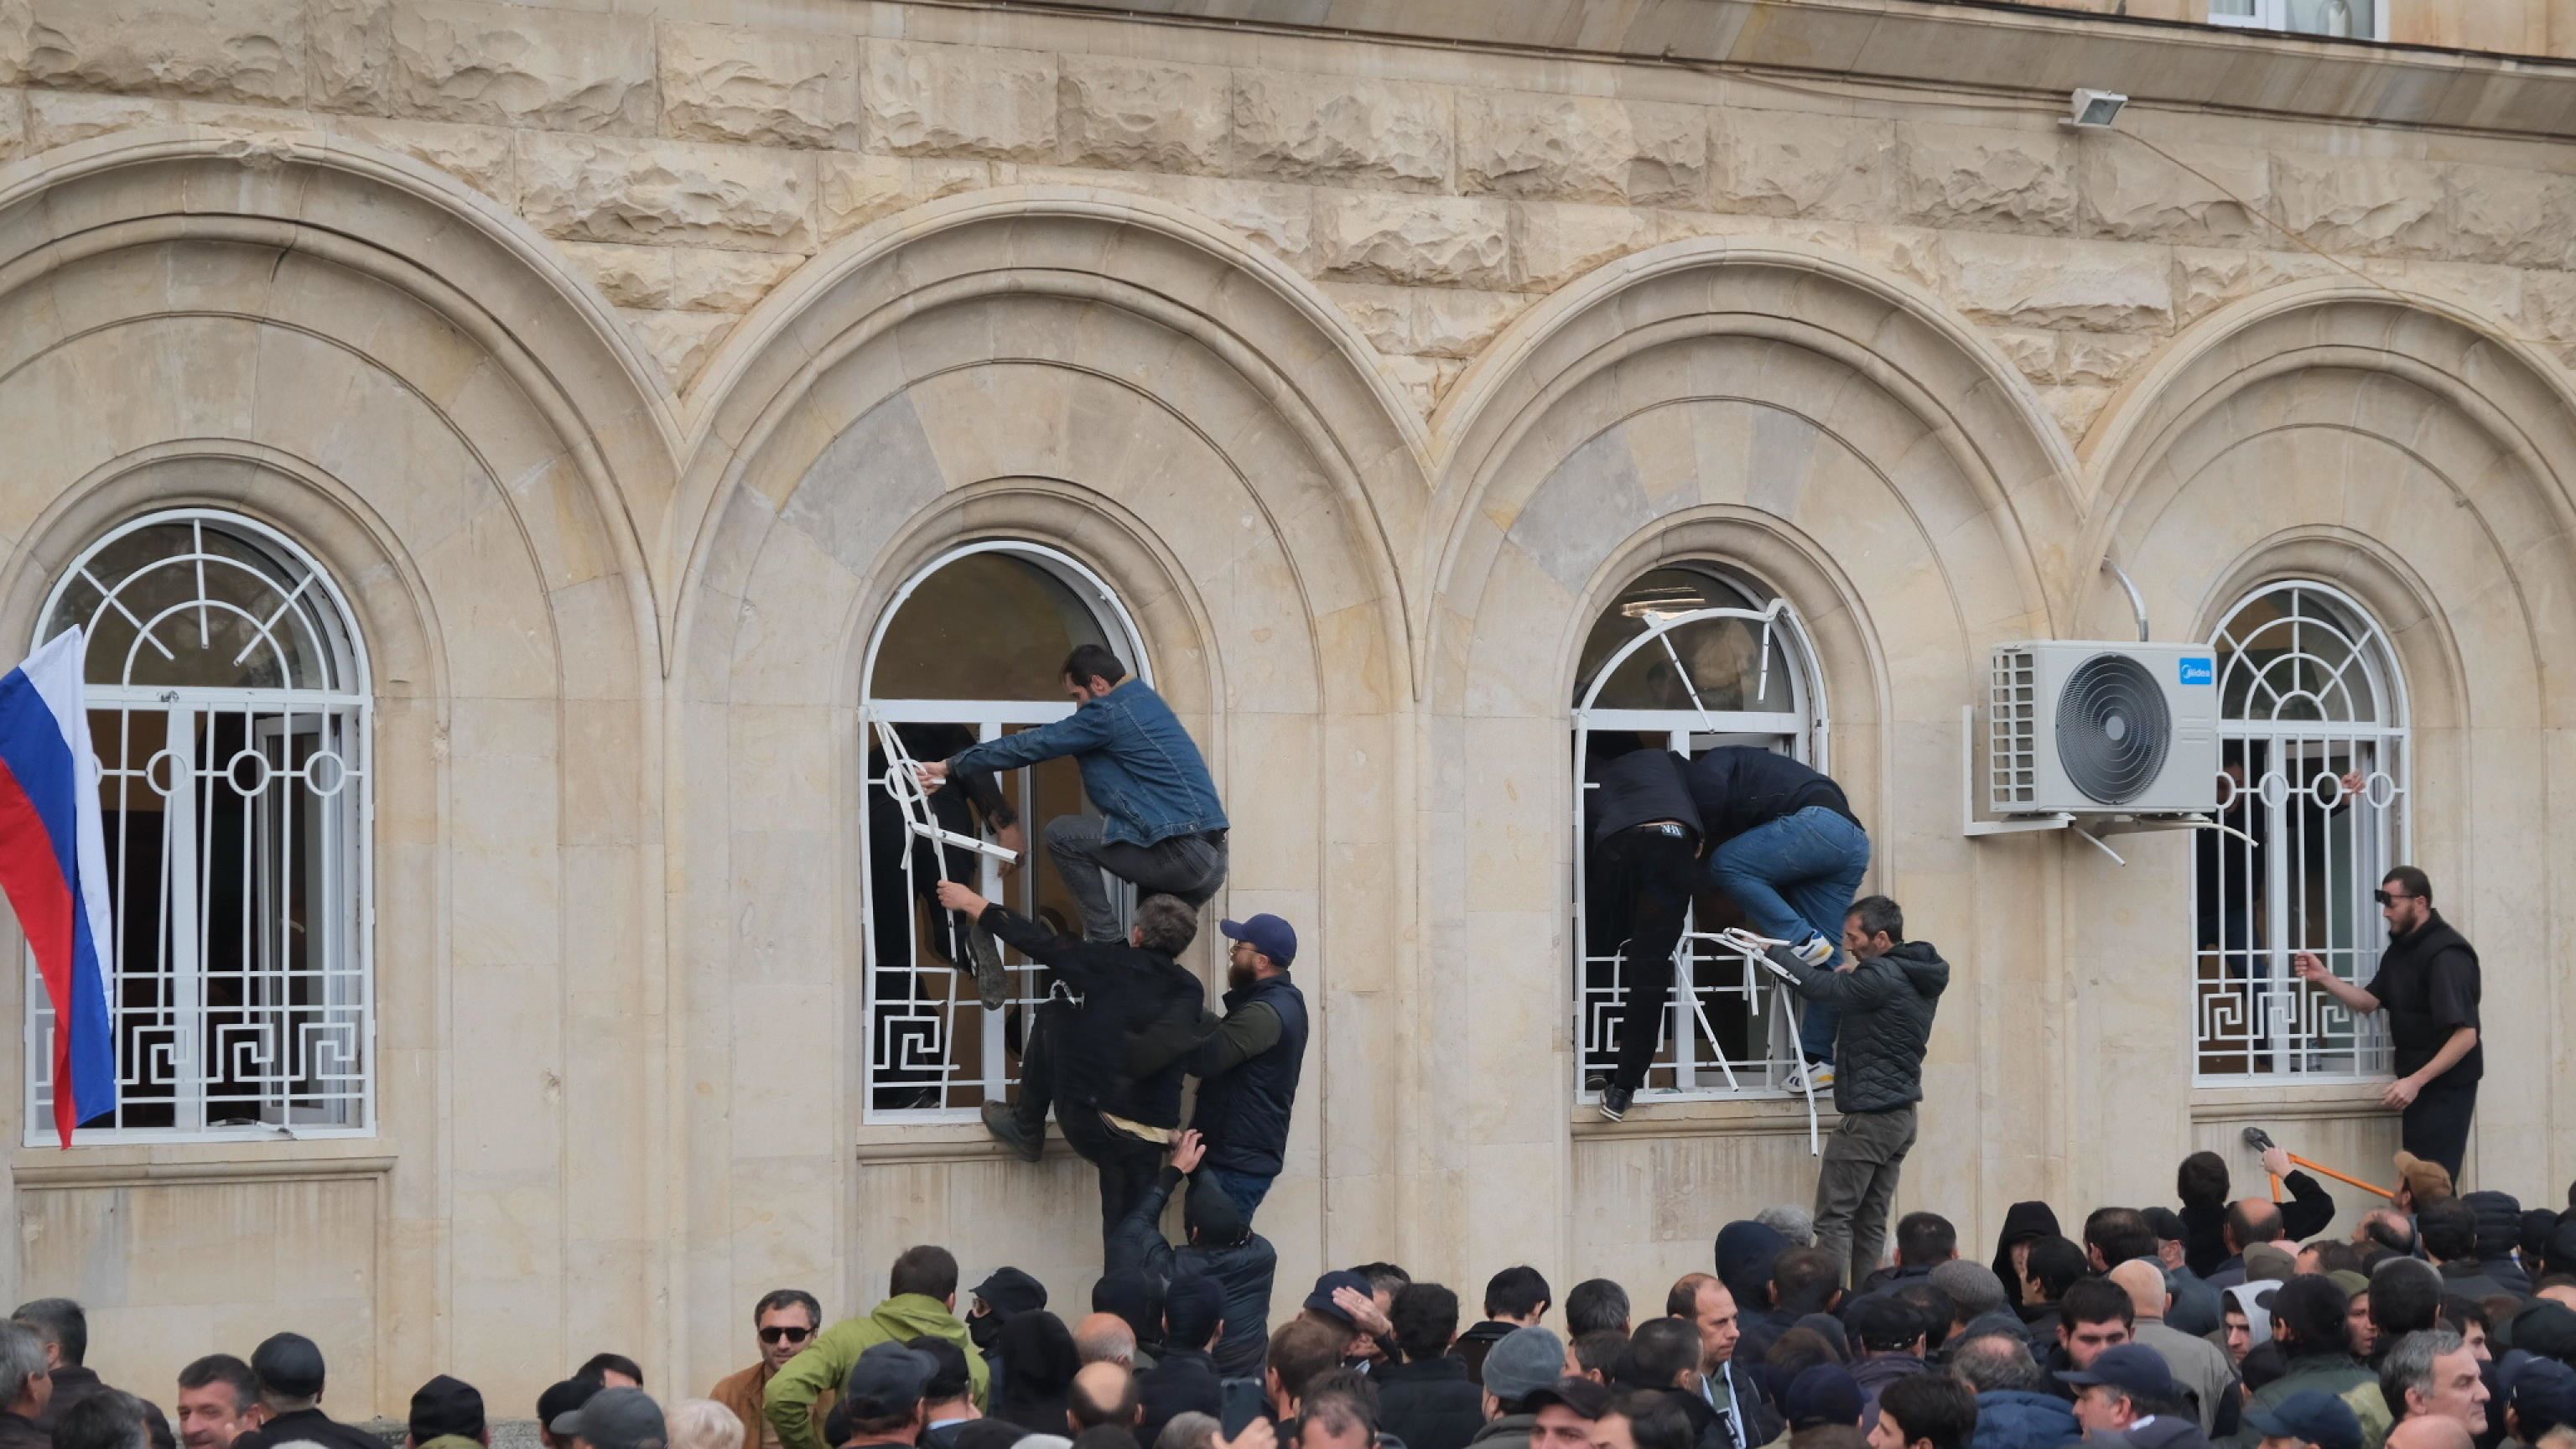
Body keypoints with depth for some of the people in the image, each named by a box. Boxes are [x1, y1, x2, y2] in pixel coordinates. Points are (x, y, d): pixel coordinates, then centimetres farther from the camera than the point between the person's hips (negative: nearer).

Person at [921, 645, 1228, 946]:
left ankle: (1103, 941, 0)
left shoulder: (1109, 713, -6)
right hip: (1214, 860, 9)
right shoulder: (1145, 699, 22)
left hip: (1179, 854, -9)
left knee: (1062, 834, -1)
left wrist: (951, 766, 4)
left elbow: (1033, 746, -3)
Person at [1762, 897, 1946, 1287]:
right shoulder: (1917, 976, 12)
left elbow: (1821, 989, -15)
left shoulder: (1881, 978, -18)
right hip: (1902, 1117, 10)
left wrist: (1774, 951, -3)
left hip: (1868, 1116, -10)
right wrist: (1849, 975, 6)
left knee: (1834, 1218, -7)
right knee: (1871, 1221, 10)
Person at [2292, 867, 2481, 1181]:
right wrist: (2323, 978, -5)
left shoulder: (2446, 955, -21)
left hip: (2446, 1085, -10)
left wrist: (2416, 1081, -29)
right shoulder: (2401, 947, 10)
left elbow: (2465, 1035, -25)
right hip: (2418, 1082, 10)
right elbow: (2369, 1001, 11)